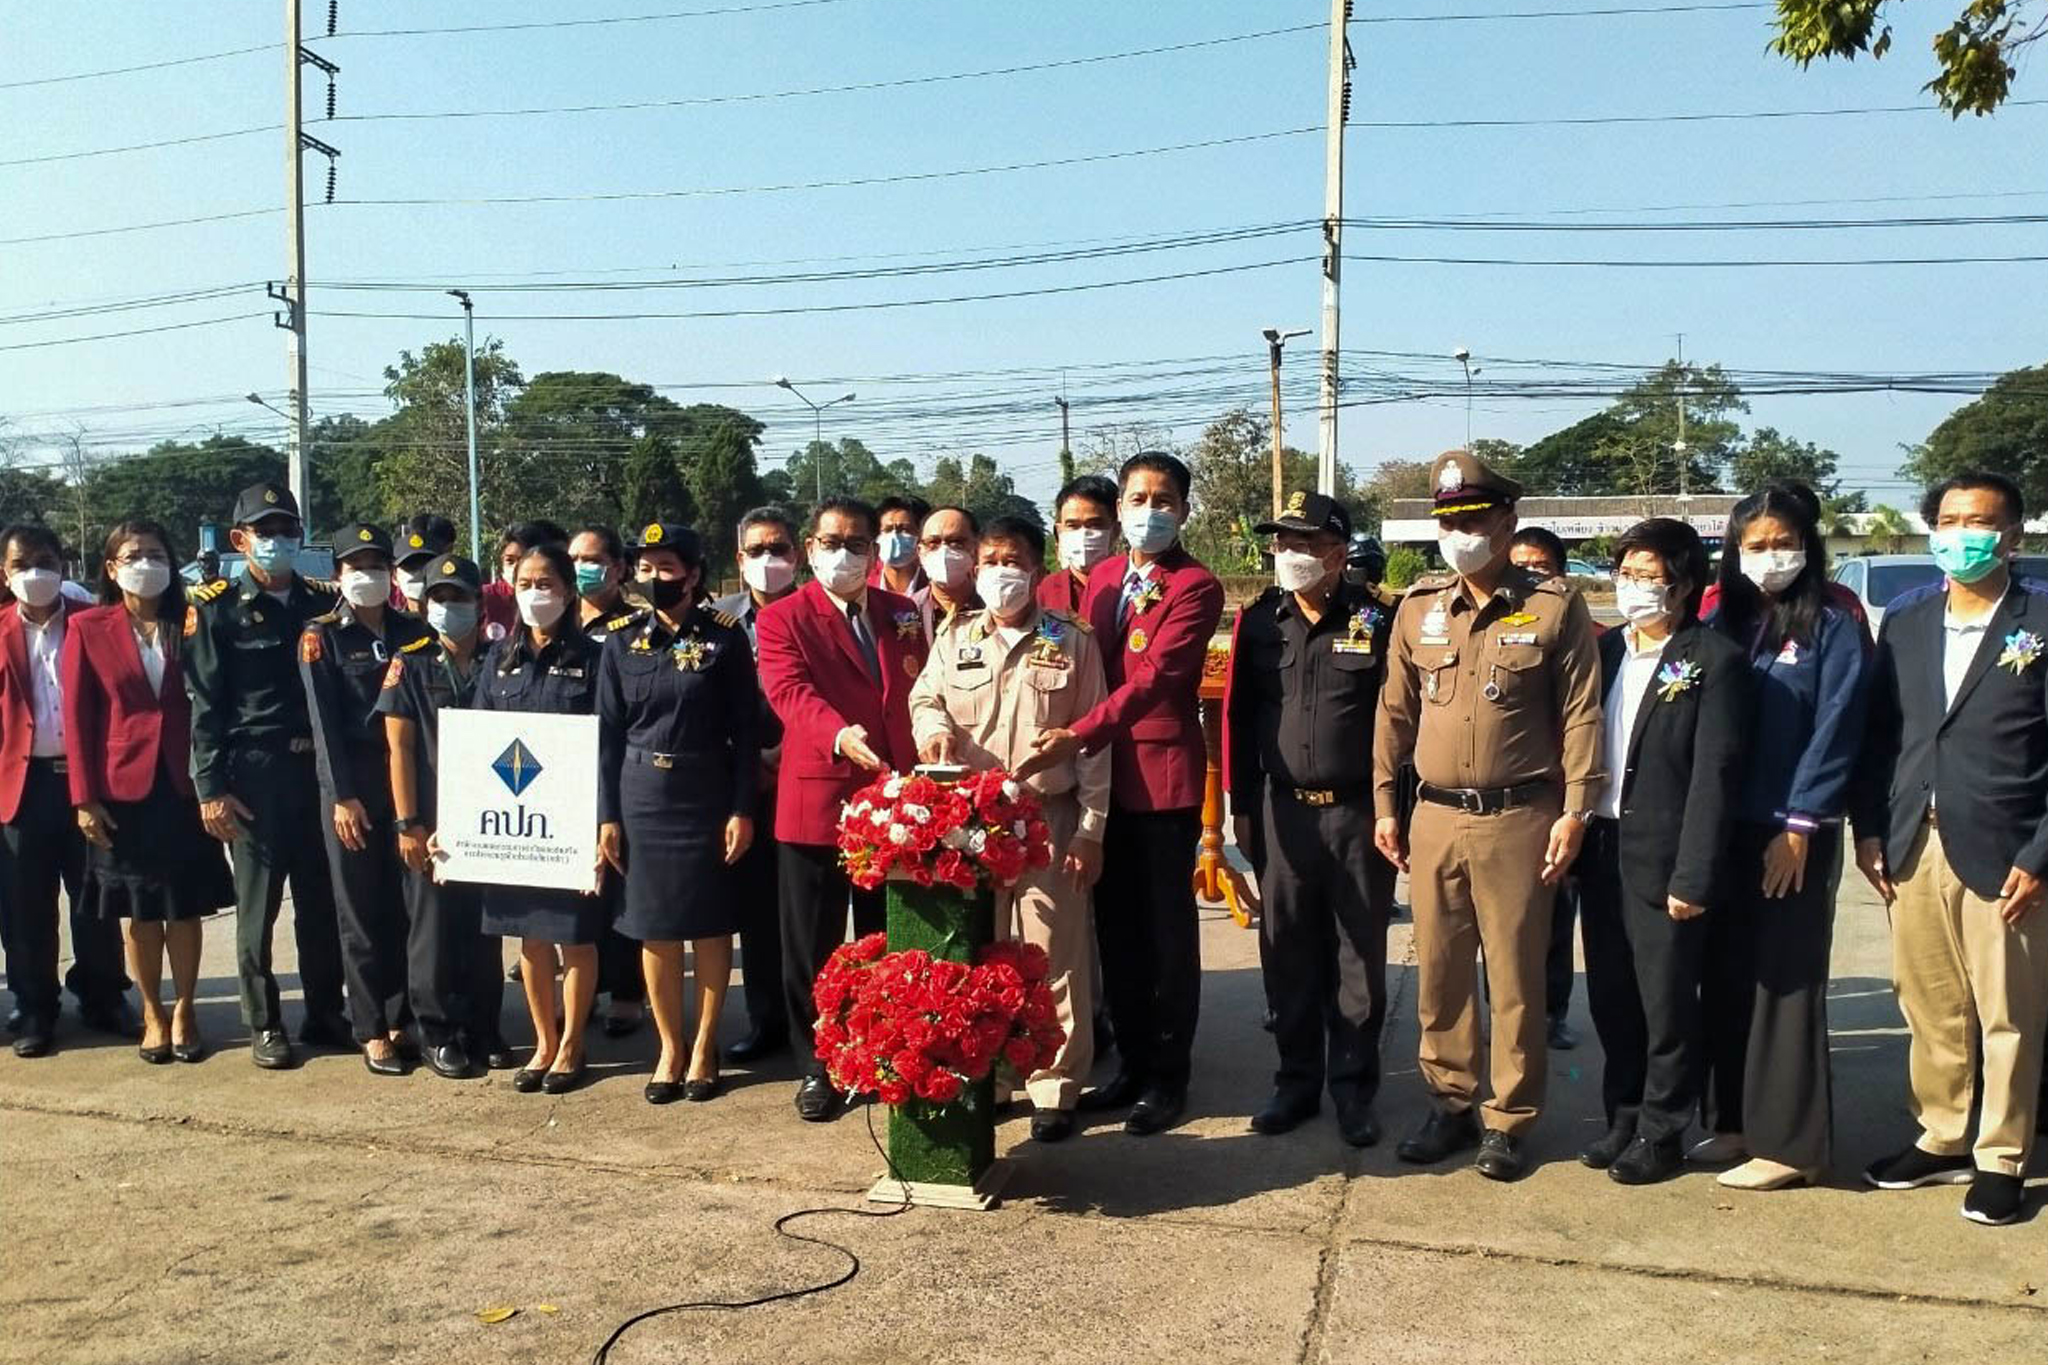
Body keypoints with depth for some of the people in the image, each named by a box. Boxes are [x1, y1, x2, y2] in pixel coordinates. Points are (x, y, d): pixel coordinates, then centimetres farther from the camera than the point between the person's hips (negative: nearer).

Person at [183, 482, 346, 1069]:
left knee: (321, 900, 9)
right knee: (258, 904, 5)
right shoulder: (214, 609, -1)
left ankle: (325, 1014, 21)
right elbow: (204, 705, -3)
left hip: (319, 769, 3)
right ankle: (264, 1025, 16)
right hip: (253, 775, -3)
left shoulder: (324, 601, 9)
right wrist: (210, 789, -8)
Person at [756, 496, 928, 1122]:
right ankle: (818, 1067, 20)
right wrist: (840, 734, -37)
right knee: (813, 947, 6)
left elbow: (919, 694, 14)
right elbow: (792, 692, -18)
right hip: (816, 803, -3)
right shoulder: (782, 619, -2)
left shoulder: (903, 614, 12)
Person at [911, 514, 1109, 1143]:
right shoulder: (955, 637, 9)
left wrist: (1091, 830, -3)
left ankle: (1055, 1089, 12)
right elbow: (924, 698, 18)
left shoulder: (1072, 641, 2)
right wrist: (934, 725, -8)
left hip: (1050, 819, -2)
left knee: (1055, 955, 0)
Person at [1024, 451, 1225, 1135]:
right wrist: (1078, 747, 0)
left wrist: (1077, 735, -30)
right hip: (1105, 776, 6)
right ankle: (1133, 1062, 27)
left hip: (1165, 777, -6)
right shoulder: (1101, 578, 12)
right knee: (1117, 928, 13)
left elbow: (1154, 678, -20)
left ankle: (1168, 1077, 17)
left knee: (1168, 931, 4)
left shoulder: (1196, 588, -9)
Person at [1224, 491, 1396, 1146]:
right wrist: (1241, 806, 7)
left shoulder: (1379, 619, -5)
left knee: (1358, 956, 7)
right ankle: (1297, 1079, 24)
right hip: (1282, 811, 3)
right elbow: (1237, 716, 8)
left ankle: (1353, 1087, 20)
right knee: (1288, 954, 10)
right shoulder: (1259, 620, 4)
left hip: (1357, 812, -2)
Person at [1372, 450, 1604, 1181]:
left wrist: (1574, 812, -9)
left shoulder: (1556, 607, -4)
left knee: (1515, 976, 5)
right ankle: (1451, 1103, 26)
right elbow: (1395, 711, 11)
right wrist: (1384, 804, 9)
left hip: (1519, 819, -4)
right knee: (1438, 971, 11)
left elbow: (1580, 715, -5)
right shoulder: (1418, 608, 7)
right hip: (1434, 818, 4)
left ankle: (1510, 1121, 18)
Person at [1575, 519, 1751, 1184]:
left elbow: (1715, 776, -12)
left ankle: (1661, 1134, 21)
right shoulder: (1603, 650, 10)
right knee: (1610, 997, 14)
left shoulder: (1715, 661, -8)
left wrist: (1694, 876, -16)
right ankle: (1623, 1119, 29)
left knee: (1666, 1002, 6)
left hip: (1662, 858, -5)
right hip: (1601, 849, 6)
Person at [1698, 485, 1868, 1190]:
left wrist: (1798, 826, -13)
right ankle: (1734, 1121, 22)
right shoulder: (1722, 626, 9)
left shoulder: (1831, 628, -3)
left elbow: (1834, 732, -9)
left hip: (1793, 835, -4)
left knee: (1786, 983, 0)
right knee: (1726, 979, 9)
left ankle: (1788, 1142, 9)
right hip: (1723, 832, 5)